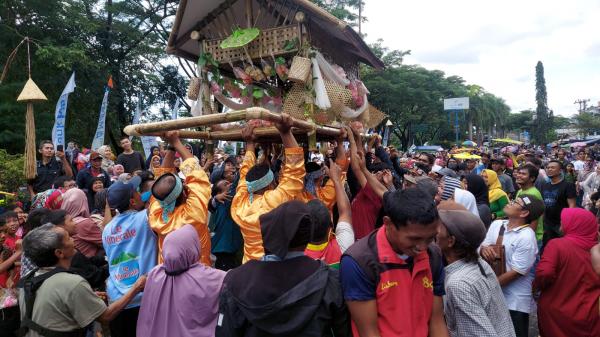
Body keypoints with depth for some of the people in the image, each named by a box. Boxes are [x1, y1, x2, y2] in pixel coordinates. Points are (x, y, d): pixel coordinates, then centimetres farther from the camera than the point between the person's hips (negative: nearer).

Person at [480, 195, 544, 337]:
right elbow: (482, 247, 6)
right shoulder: (496, 224, 1)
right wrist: (483, 249, -19)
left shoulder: (526, 237, -20)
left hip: (515, 301, -6)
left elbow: (515, 272, -20)